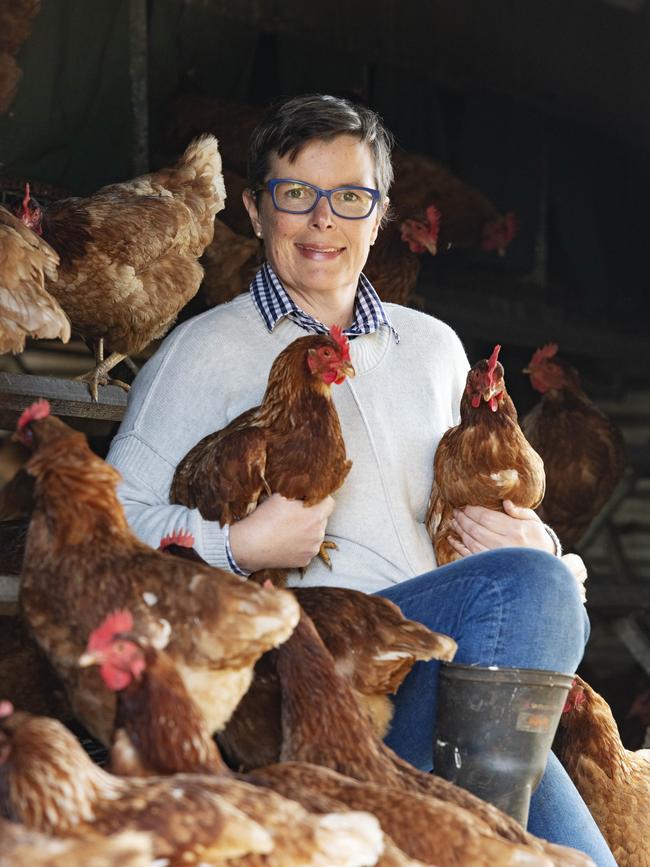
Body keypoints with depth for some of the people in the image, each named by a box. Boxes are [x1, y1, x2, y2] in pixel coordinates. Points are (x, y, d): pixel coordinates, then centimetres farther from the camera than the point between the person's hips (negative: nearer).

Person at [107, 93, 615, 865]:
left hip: (455, 662, 4)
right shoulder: (207, 352, 8)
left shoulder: (433, 347, 24)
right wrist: (240, 546, -15)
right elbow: (112, 518, 1)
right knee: (523, 587, -30)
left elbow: (489, 508, 28)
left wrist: (530, 540, 5)